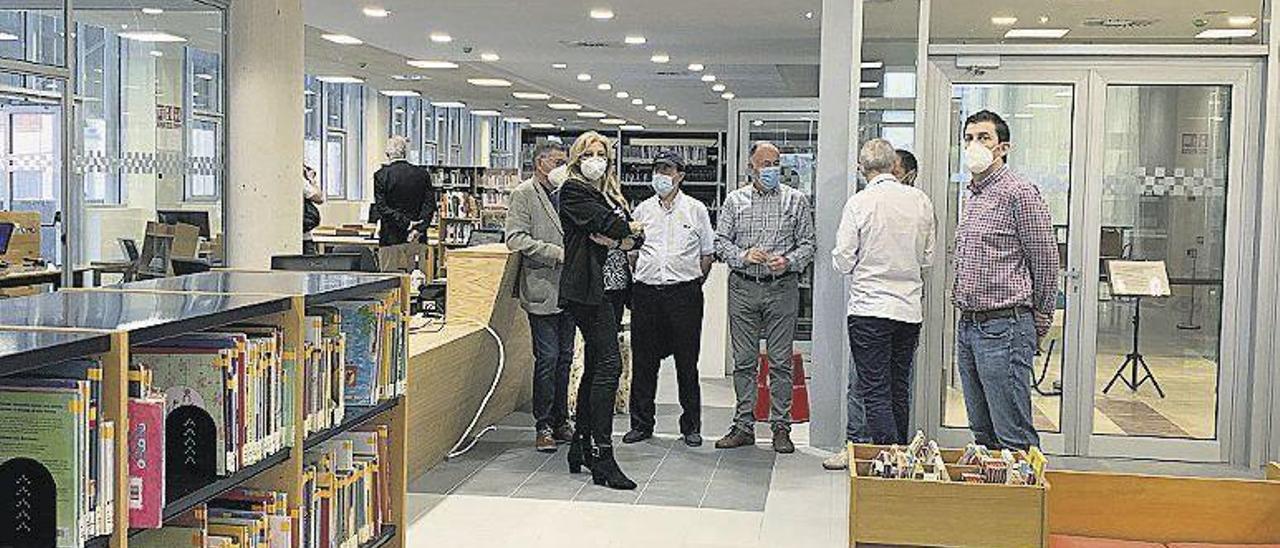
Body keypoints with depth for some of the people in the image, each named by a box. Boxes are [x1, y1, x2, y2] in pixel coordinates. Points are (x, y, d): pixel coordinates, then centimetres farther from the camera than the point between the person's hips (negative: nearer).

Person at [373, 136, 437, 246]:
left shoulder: (381, 175, -2)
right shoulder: (423, 174, 6)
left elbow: (382, 207, -8)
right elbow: (430, 205, 0)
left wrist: (406, 224, -10)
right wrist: (419, 229, -7)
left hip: (391, 238, -3)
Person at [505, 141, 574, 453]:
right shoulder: (524, 194, -5)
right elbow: (515, 239, -15)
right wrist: (557, 253, -19)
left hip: (568, 289, 7)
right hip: (542, 290, -6)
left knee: (564, 357, 11)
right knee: (547, 358, -5)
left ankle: (560, 422, 20)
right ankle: (543, 427, 5)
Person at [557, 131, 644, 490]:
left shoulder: (606, 194, 21)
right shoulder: (573, 192, -3)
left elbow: (634, 234, 12)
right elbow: (606, 222, -17)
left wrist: (621, 239, -9)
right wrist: (628, 229, 3)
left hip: (605, 286, 9)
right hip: (586, 288, -9)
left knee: (594, 368, 12)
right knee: (609, 364, -14)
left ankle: (581, 448, 20)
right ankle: (602, 458, -14)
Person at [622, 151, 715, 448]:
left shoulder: (695, 210, 4)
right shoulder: (642, 210, 11)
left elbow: (708, 253, 9)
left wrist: (692, 285, 4)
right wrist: (642, 280, 10)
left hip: (684, 293, -2)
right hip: (646, 292, 2)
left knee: (687, 362, 2)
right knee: (643, 361, 5)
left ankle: (691, 426, 11)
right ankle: (641, 424, 14)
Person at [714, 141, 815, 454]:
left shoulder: (796, 200, 7)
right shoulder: (735, 200, 10)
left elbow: (807, 243, 4)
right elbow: (720, 241, 6)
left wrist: (789, 261, -14)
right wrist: (743, 255, -12)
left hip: (782, 288, -1)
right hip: (743, 288, 1)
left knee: (780, 362, 0)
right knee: (743, 360, 5)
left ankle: (781, 427, 8)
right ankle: (744, 425, 13)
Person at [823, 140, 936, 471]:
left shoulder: (859, 203, -10)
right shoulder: (921, 201, 2)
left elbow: (843, 262, -8)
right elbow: (928, 258, 10)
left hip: (870, 306, -5)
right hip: (911, 309, 5)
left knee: (875, 390, -1)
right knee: (899, 390, 13)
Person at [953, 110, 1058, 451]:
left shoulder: (1019, 192, -8)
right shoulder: (973, 196, 18)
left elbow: (1046, 261, -7)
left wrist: (1039, 324, -2)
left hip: (1003, 328, -9)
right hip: (968, 326, 9)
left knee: (1014, 440, -7)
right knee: (982, 434, 14)